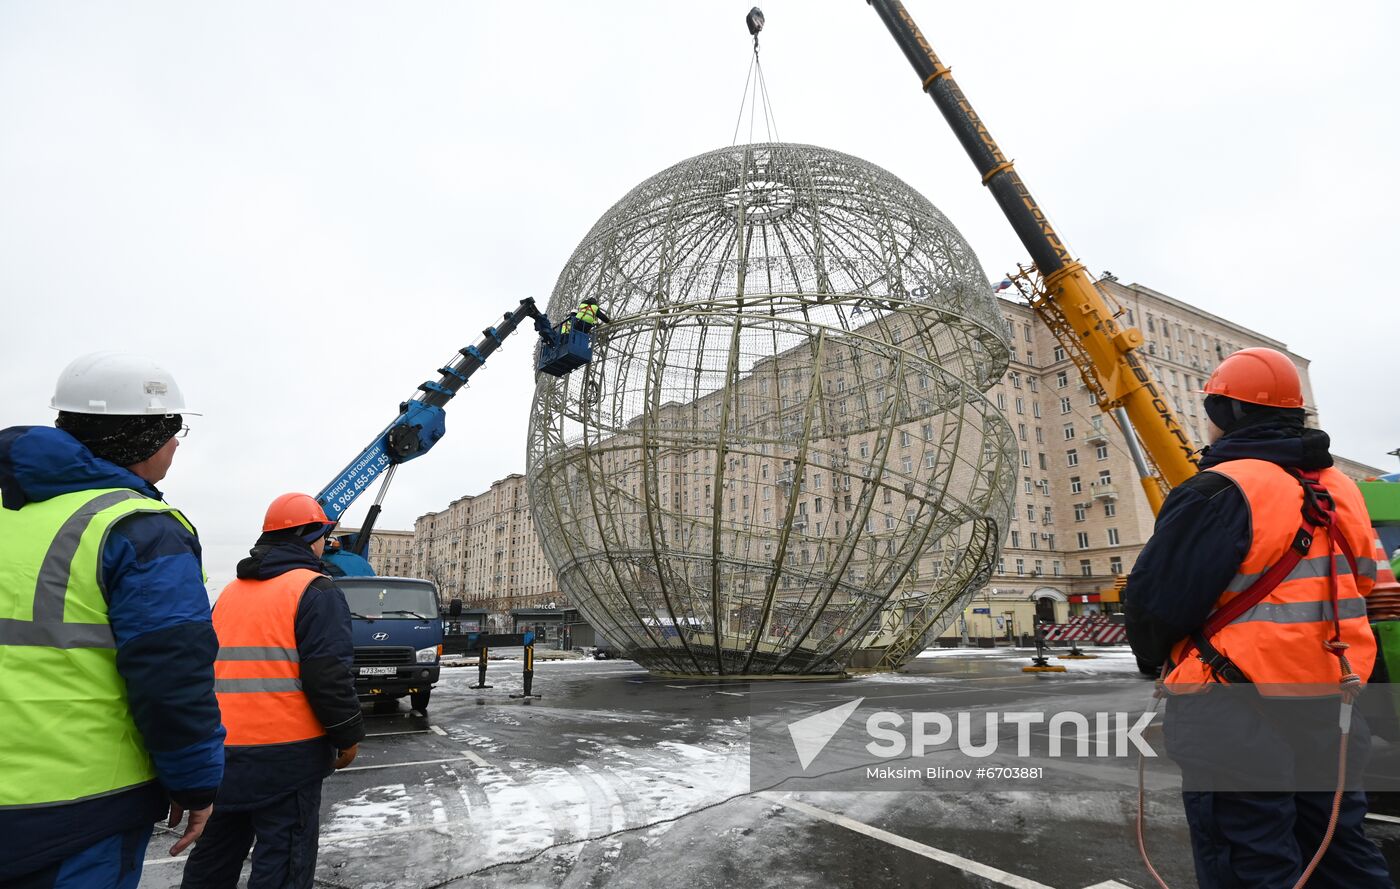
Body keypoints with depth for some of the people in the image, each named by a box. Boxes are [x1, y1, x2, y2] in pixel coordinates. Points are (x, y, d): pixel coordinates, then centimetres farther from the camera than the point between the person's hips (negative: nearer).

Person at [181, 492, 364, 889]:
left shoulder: (230, 592, 14)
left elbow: (207, 664, 21)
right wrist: (348, 735, -5)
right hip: (286, 750, -7)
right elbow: (328, 676, -17)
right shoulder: (314, 590, -11)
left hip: (222, 745, 8)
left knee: (214, 854, 22)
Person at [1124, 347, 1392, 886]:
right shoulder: (1339, 490, 8)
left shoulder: (1220, 493, -19)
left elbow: (1156, 600, -19)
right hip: (1330, 706, 8)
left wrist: (1154, 659, 1)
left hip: (1239, 719, -8)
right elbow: (1358, 588, 19)